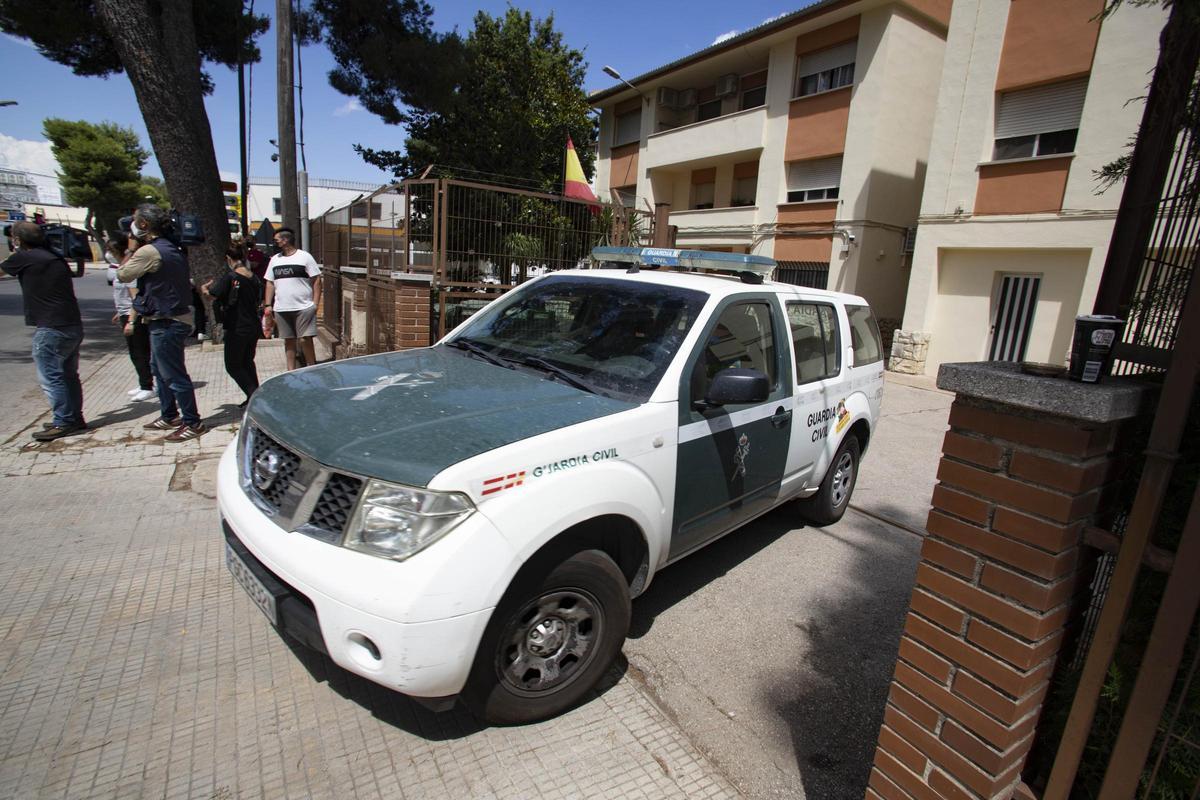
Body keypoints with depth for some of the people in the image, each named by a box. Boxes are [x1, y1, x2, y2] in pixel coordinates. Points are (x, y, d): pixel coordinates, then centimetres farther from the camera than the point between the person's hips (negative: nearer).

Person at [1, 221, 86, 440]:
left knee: (50, 377, -2)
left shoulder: (23, 258, -6)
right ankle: (75, 418, 20)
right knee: (69, 375, 14)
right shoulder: (56, 258, 14)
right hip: (74, 326, 8)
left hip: (51, 329, -8)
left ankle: (63, 422, 0)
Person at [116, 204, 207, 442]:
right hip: (176, 319, 10)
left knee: (174, 375, -4)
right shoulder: (171, 248, 11)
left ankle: (192, 423, 3)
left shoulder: (149, 251, -18)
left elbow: (123, 275, -8)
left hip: (166, 324, -10)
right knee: (160, 369, 21)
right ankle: (169, 416, 31)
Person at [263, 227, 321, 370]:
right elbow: (270, 283, 16)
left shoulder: (305, 257, -2)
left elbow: (316, 281, -4)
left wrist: (315, 303, -11)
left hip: (303, 308, -5)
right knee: (288, 341, 10)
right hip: (281, 309, 5)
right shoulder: (274, 259, 14)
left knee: (305, 339, -7)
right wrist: (268, 305, 8)